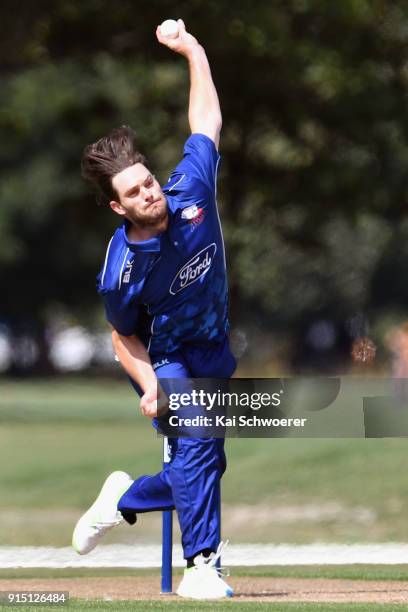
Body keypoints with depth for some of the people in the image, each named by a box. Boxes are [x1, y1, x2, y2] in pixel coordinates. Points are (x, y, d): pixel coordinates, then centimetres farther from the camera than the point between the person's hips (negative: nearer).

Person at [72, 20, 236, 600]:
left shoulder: (191, 191, -17)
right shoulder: (122, 271, -25)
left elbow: (206, 119, -3)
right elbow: (126, 336, -9)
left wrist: (192, 50, -6)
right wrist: (150, 387, -24)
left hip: (214, 353, 5)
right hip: (164, 361, -5)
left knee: (204, 467, 7)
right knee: (196, 443, -27)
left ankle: (124, 497, 33)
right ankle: (201, 568, -24)